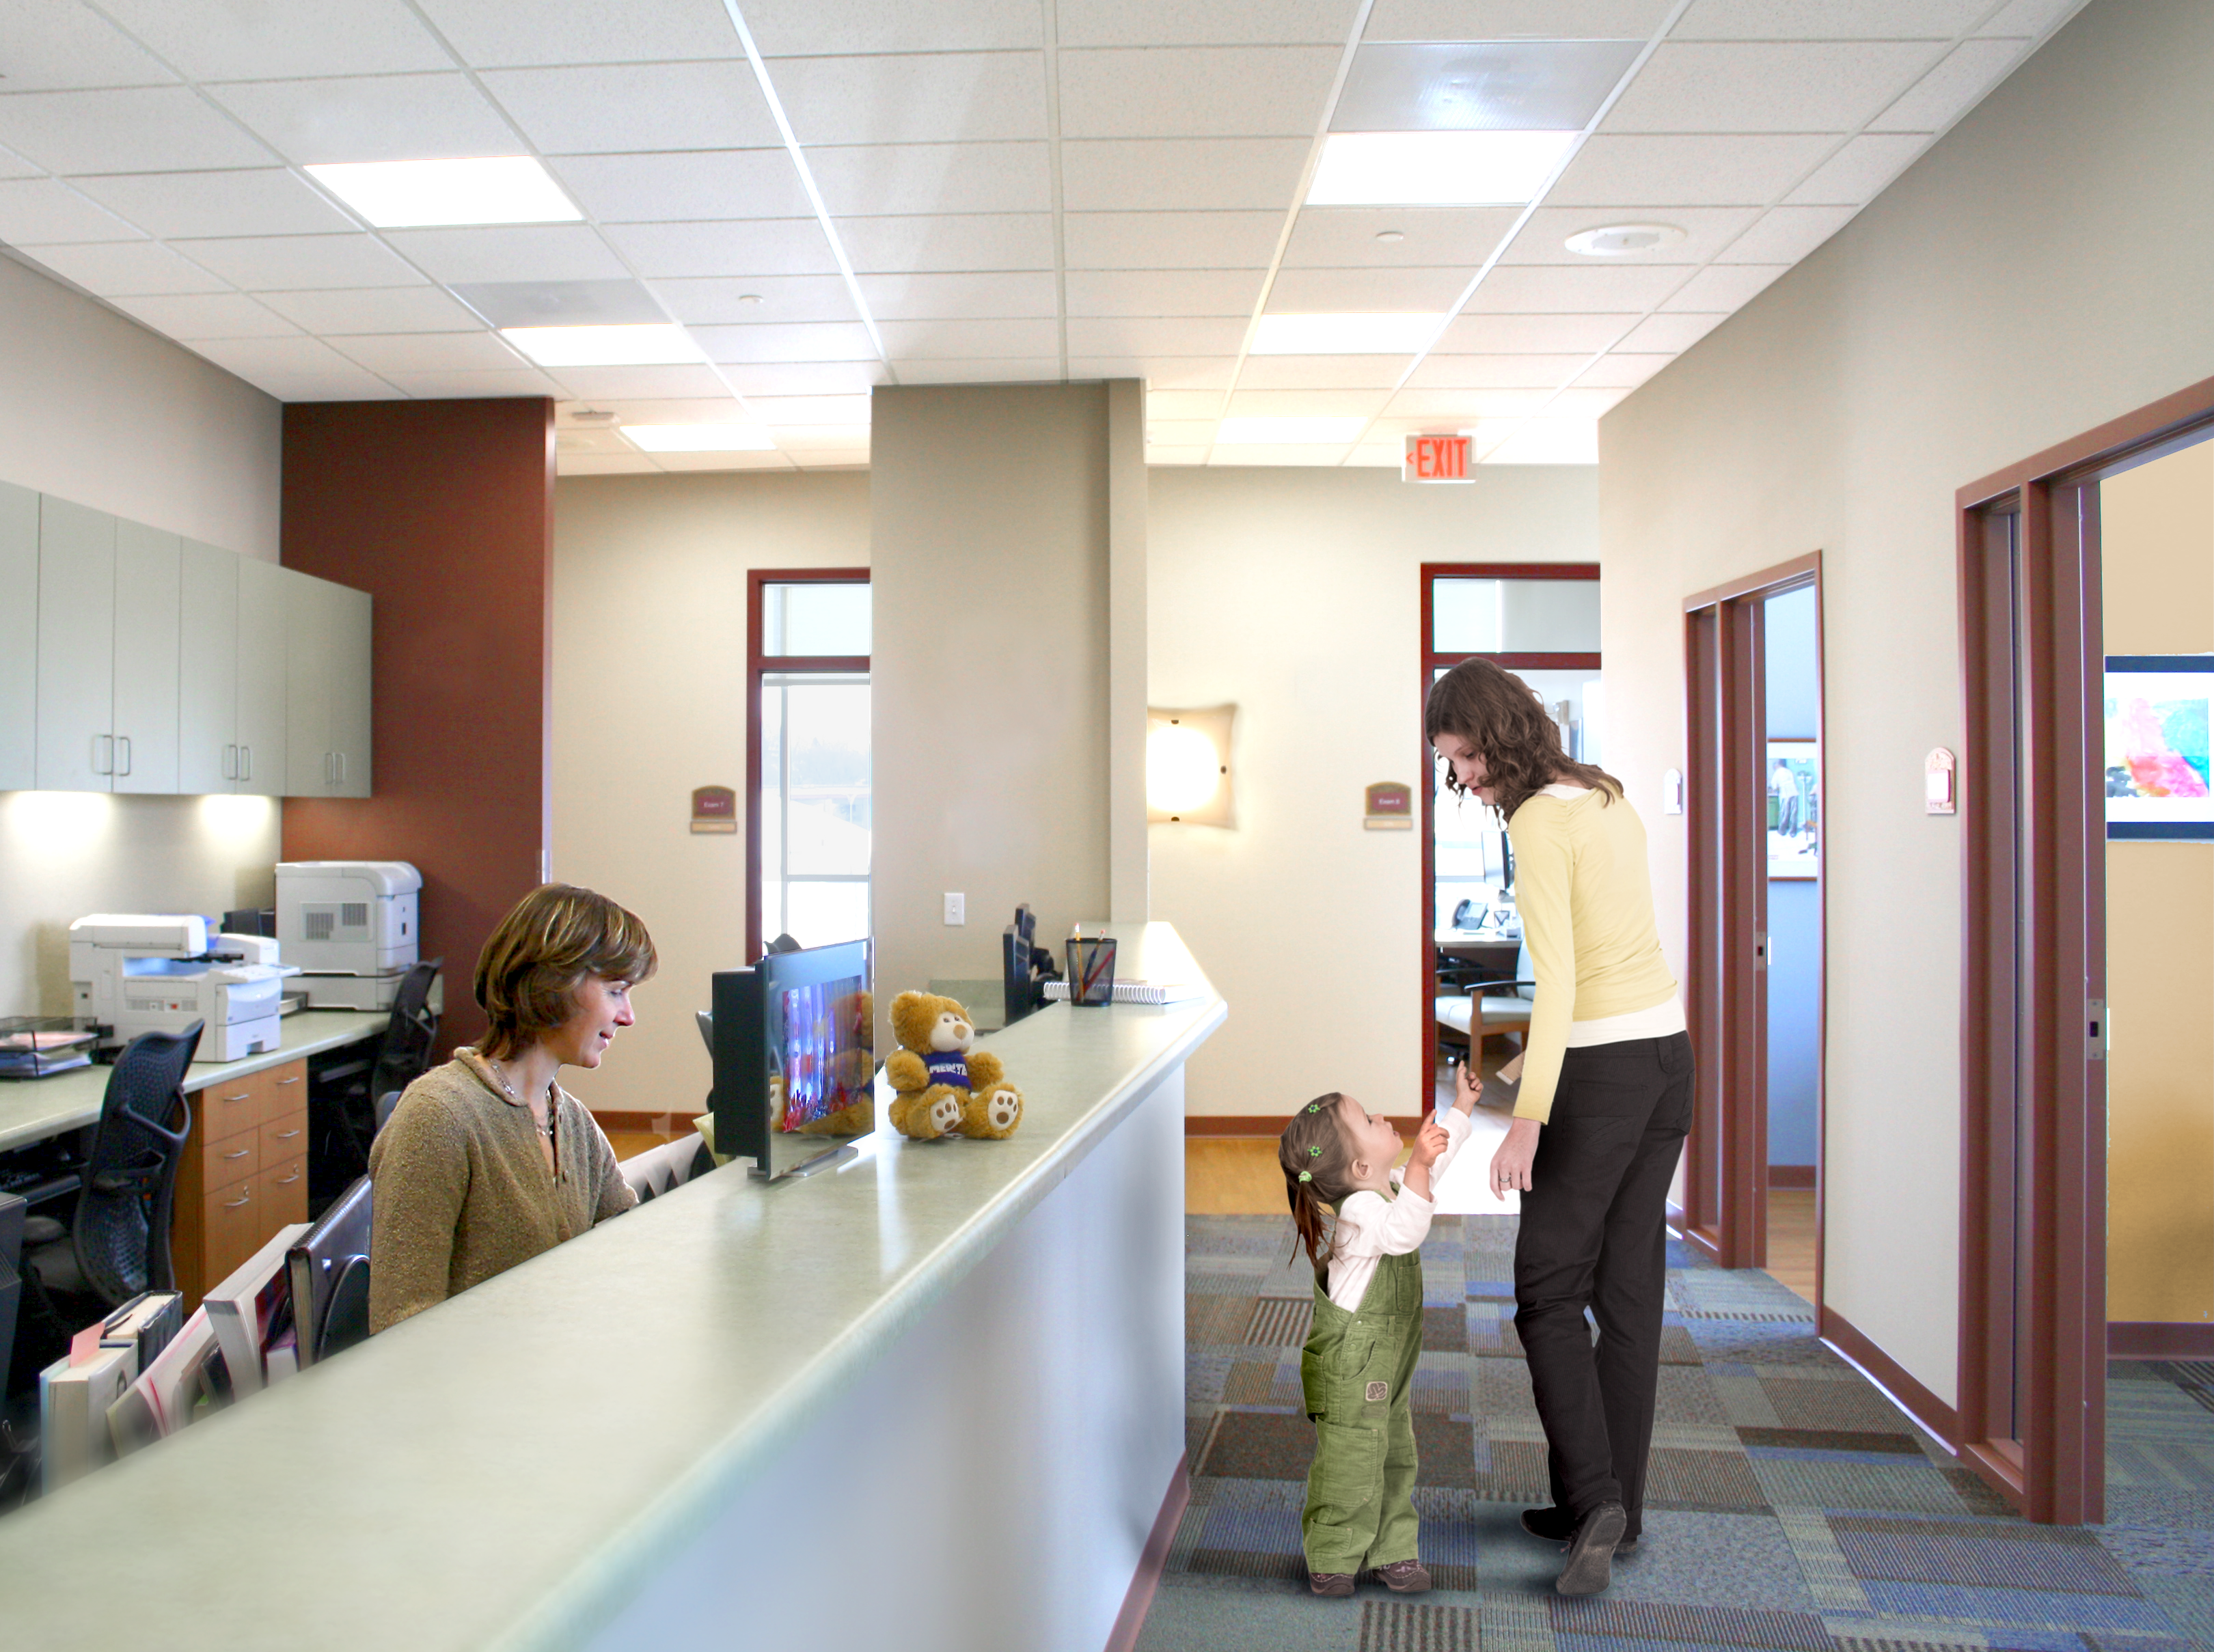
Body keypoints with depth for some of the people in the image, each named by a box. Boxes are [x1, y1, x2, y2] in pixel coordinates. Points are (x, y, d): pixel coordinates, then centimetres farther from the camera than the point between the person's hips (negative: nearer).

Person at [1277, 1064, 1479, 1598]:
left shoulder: (1389, 1190, 4)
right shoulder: (1359, 1210, -27)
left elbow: (1437, 1155, 22)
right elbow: (1403, 1233, -48)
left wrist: (1461, 1109, 25)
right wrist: (1418, 1167, -57)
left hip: (1388, 1371, 9)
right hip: (1350, 1370, -9)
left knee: (1396, 1459, 17)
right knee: (1350, 1466, 1)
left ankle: (1392, 1550, 31)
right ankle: (1330, 1561, 17)